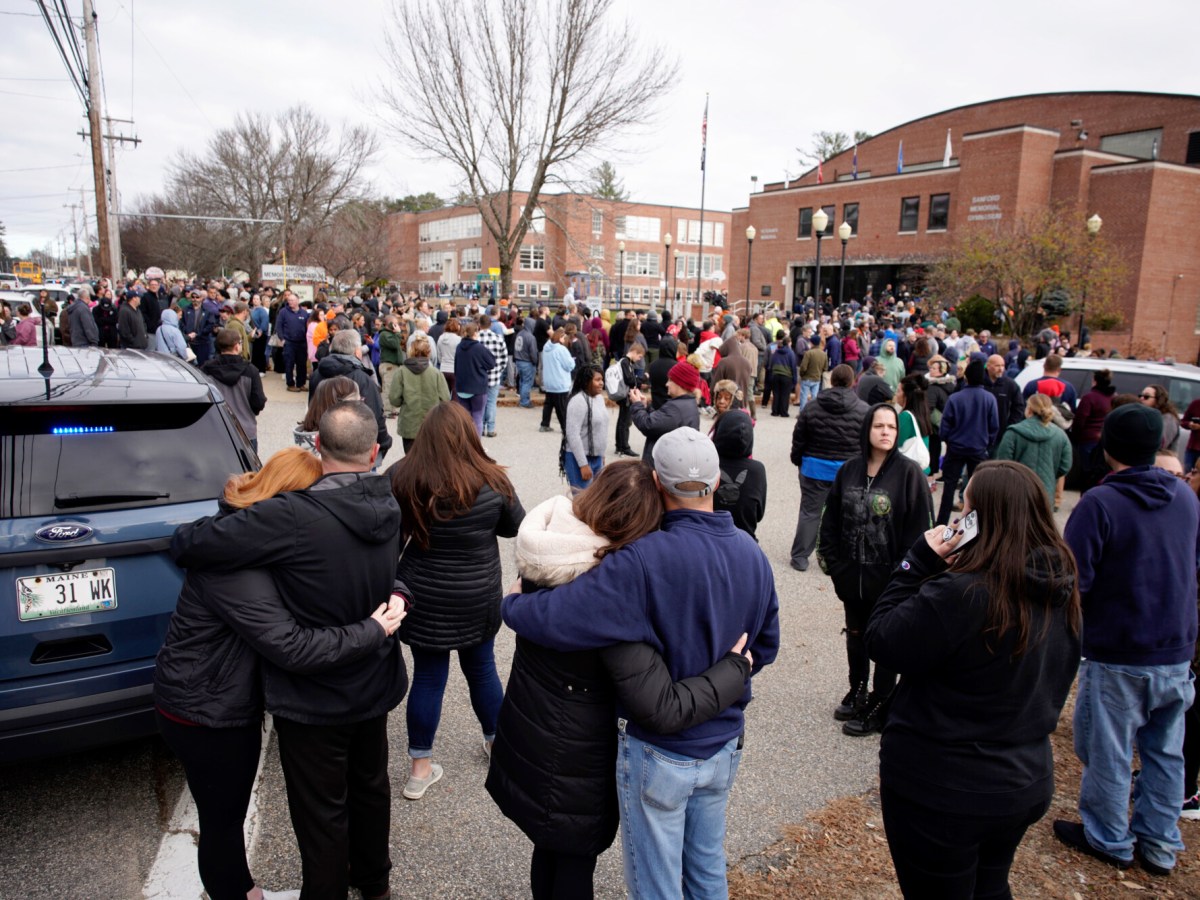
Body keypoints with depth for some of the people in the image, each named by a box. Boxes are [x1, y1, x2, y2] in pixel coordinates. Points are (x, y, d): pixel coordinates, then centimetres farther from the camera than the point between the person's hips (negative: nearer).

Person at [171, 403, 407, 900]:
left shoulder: (292, 518, -30)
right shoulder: (389, 506, -9)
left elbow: (186, 545, -29)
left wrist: (231, 515, -6)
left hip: (313, 700, -6)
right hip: (374, 686, 7)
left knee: (321, 813, 15)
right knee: (370, 785, 28)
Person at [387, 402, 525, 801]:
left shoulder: (400, 477, -13)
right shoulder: (491, 482, -15)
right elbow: (515, 526, 1)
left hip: (423, 600, 0)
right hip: (478, 600, 0)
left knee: (428, 675, 12)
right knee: (481, 667, 20)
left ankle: (421, 768, 23)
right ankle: (496, 741, 41)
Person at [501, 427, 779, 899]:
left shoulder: (644, 560, -30)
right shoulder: (752, 553, -6)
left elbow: (559, 619, -33)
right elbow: (766, 645, 5)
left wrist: (513, 602, -12)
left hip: (658, 750, -6)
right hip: (724, 743, 6)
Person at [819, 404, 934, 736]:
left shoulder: (908, 473, -12)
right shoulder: (849, 470, 1)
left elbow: (919, 527, -13)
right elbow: (831, 518, 6)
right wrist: (831, 560, 1)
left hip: (888, 578, -4)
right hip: (852, 574, 5)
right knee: (855, 635, 20)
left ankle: (878, 709, 25)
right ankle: (857, 694, 40)